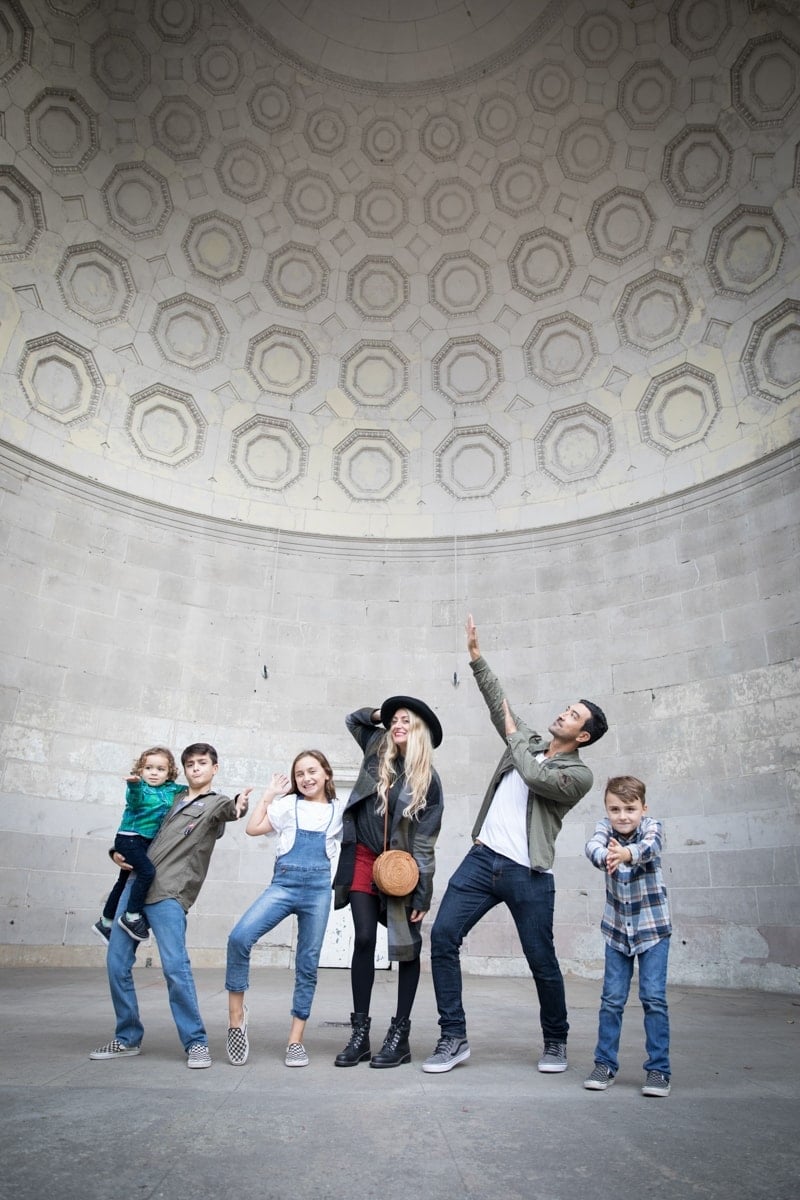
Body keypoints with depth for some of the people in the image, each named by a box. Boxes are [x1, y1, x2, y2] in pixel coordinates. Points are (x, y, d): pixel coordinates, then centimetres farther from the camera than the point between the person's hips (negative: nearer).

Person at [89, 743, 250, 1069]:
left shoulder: (215, 803, 3)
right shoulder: (172, 799, 20)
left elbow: (229, 809, -23)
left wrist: (239, 804, -48)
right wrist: (118, 851, 9)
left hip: (169, 894, -6)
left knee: (175, 966, -14)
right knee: (117, 964, 7)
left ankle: (196, 1042, -1)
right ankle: (127, 1038, 23)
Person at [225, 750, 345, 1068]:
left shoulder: (338, 810, 11)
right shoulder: (288, 804, 10)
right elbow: (253, 828, 7)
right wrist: (269, 794, 8)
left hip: (319, 888, 1)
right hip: (284, 883, -1)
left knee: (308, 963, 5)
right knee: (239, 937, -21)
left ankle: (296, 1040, 18)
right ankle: (236, 1013, -4)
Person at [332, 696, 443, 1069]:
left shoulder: (428, 780, -10)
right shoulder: (378, 748, 1)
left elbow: (423, 842, -10)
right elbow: (353, 720, 22)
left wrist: (423, 894, -12)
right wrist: (376, 714, 3)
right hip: (364, 857, 3)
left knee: (407, 946, 4)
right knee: (364, 940, 1)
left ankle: (400, 1033, 15)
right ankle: (360, 1032, 10)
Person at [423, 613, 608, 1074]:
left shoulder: (579, 774, -2)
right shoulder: (529, 743, 15)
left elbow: (538, 777, -20)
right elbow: (499, 702, 16)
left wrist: (514, 738, -4)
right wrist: (477, 655, 11)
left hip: (528, 875, -4)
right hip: (483, 858, 5)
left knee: (543, 962, 5)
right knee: (443, 936, -6)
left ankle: (556, 1043, 31)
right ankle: (454, 1038, 5)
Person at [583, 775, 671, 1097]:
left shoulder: (652, 827, -15)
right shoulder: (605, 826, -11)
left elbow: (650, 847, -38)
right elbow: (592, 846, -33)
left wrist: (626, 853, -61)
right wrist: (605, 857, -58)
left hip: (653, 928, -2)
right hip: (617, 928, 2)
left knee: (654, 998, -3)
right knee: (612, 999, 6)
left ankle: (658, 1070, 11)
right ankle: (605, 1064, 19)